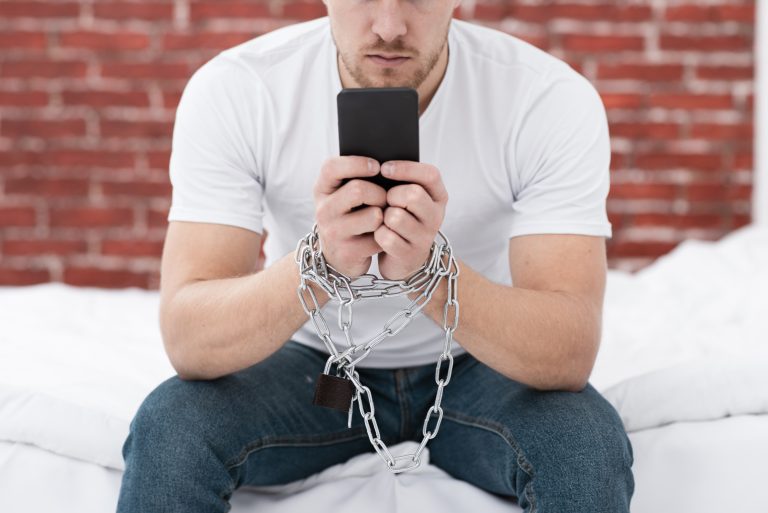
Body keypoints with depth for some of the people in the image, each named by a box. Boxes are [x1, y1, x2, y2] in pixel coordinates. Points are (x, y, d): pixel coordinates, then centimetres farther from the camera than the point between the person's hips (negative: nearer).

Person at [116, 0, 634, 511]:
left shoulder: (555, 99, -22)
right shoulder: (230, 91, -21)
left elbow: (571, 355, -28)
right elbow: (187, 341, -26)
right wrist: (318, 264, -46)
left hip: (480, 369, 1)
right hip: (313, 361, 0)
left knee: (588, 446, -30)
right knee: (168, 429, -28)